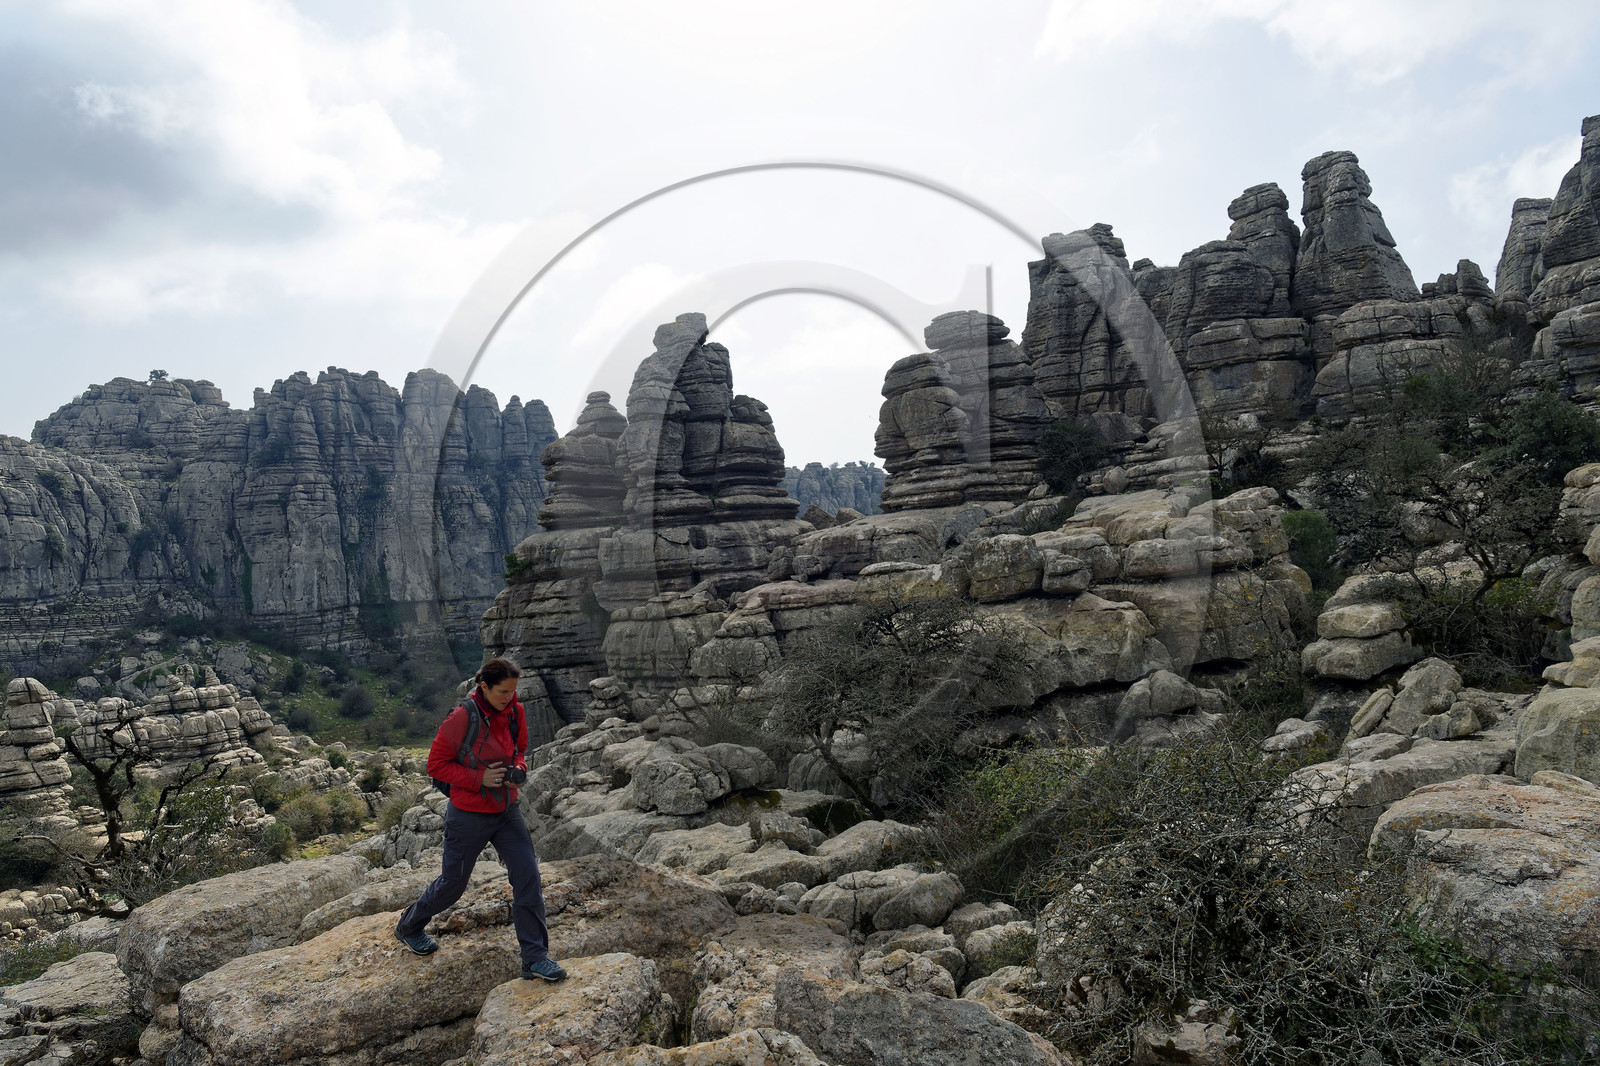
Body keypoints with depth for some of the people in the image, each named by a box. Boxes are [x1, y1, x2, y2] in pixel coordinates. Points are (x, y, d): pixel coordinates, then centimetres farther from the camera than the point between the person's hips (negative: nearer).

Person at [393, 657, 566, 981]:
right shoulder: (462, 718, -21)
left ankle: (535, 957, 6)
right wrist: (479, 779, -23)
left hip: (506, 811, 5)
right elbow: (436, 764, -14)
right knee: (452, 883, 13)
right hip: (469, 817, -5)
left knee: (528, 878, -3)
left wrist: (518, 769, -6)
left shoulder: (515, 713, -3)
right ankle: (408, 928, 44)